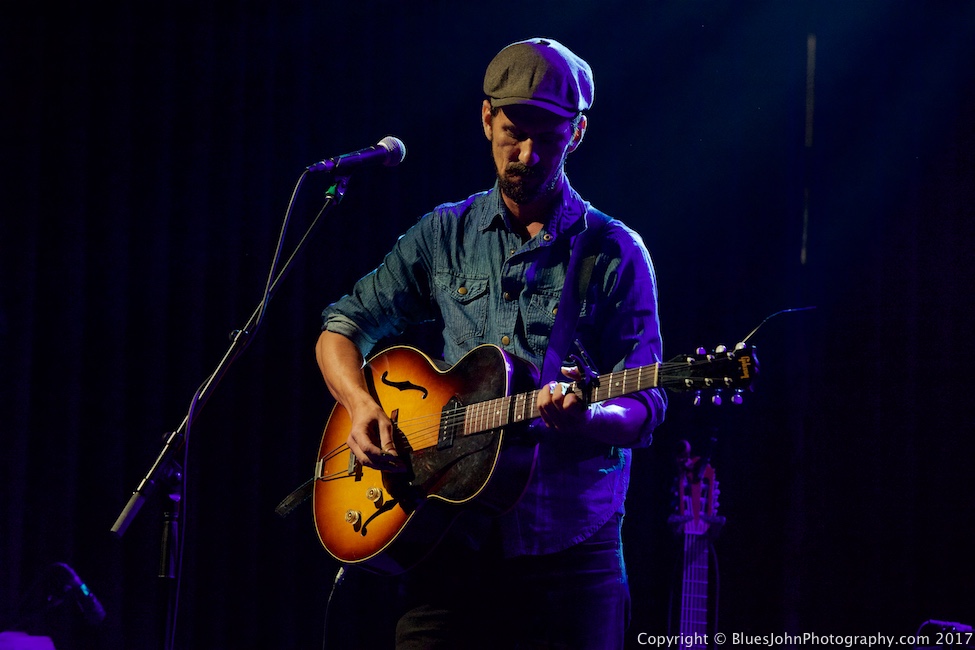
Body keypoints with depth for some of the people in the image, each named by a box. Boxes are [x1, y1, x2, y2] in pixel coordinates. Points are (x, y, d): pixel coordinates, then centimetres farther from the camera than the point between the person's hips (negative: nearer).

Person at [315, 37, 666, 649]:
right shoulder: (444, 236, 10)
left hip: (569, 552, -2)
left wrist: (585, 419, -25)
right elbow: (342, 329, 13)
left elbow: (643, 406, -3)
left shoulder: (614, 253, 1)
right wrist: (363, 407, -7)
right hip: (451, 543, 2)